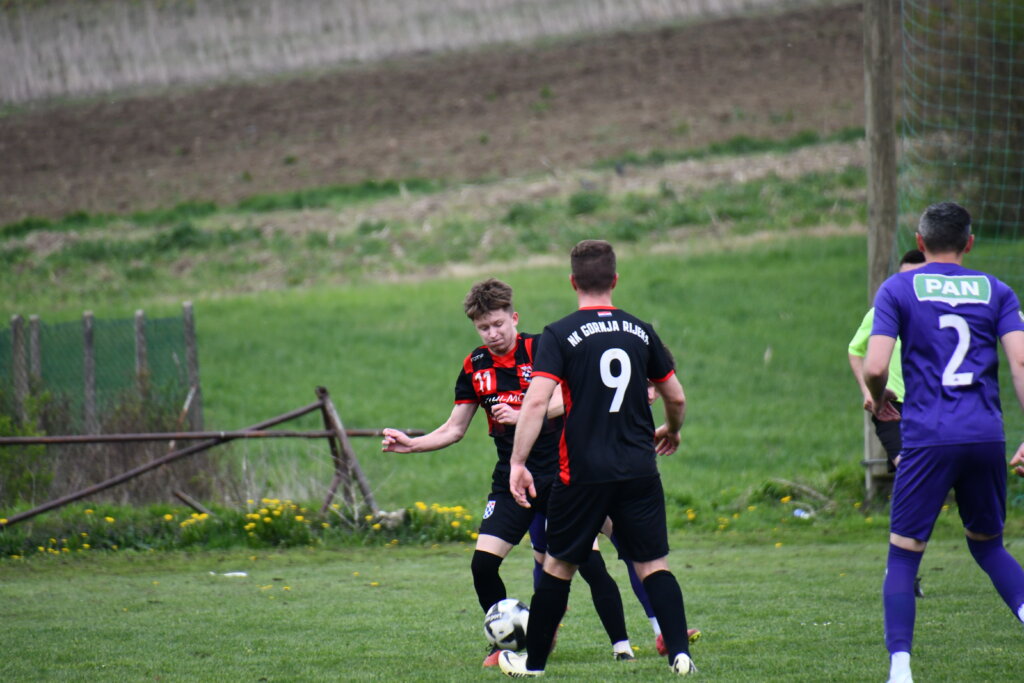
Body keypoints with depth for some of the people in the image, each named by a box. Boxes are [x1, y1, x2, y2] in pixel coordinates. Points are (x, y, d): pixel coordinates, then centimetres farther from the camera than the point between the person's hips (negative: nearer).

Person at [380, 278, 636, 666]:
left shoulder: (539, 350, -8)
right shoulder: (474, 367, 6)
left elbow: (562, 401, -22)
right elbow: (454, 430, 13)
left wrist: (520, 415, -35)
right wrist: (411, 445, 1)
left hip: (560, 474, -4)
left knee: (591, 563, -13)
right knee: (482, 564, -8)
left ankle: (621, 645, -3)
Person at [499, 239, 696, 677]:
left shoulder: (560, 335, -6)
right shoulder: (640, 331, 6)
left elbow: (537, 400, -16)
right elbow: (676, 398, 14)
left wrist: (518, 463, -14)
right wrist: (672, 431, 35)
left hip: (584, 472, -2)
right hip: (639, 471, 2)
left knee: (559, 565, 11)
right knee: (653, 565, 6)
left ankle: (533, 661, 20)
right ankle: (680, 653, -9)